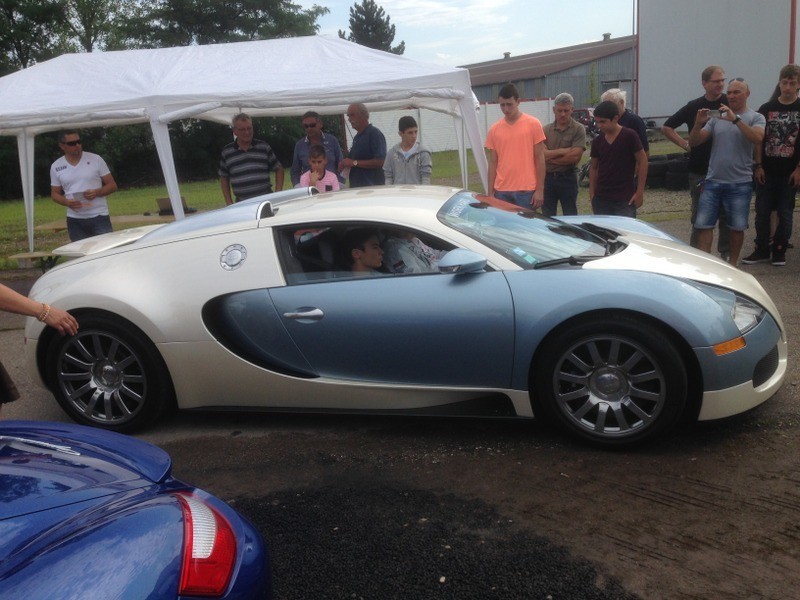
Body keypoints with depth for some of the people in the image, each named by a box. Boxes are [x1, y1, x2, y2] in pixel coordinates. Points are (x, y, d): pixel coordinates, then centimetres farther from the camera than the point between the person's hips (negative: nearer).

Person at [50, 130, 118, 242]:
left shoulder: (96, 159, 0)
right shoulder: (56, 167, 6)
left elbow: (112, 185, 3)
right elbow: (55, 193, 13)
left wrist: (97, 192, -17)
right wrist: (66, 202, -9)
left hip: (99, 217, -2)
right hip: (75, 221, 2)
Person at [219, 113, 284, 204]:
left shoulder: (264, 147, 7)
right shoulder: (226, 152, 7)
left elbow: (279, 169, 13)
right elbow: (224, 178, 15)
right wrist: (229, 203, 7)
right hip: (241, 203, 0)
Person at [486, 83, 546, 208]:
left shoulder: (533, 124, -1)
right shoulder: (494, 130, 7)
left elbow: (539, 158, -1)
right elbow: (493, 163, 10)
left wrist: (540, 189, -5)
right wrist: (490, 193, 5)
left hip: (526, 190, -3)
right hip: (501, 191, 3)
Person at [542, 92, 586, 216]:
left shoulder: (578, 129, -5)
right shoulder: (546, 130, 4)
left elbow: (575, 157, -15)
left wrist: (550, 157, -7)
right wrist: (563, 151, -16)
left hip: (568, 178, -3)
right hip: (548, 178, 3)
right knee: (547, 217, 11)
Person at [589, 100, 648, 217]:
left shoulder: (629, 136, -7)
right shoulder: (597, 141, 6)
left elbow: (642, 162, -5)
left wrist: (640, 192, -7)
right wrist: (592, 194, 8)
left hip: (625, 199, -4)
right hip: (601, 199, 4)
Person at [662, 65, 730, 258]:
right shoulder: (694, 106, 2)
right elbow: (667, 128, 10)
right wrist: (685, 144, 2)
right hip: (700, 171, 0)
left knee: (727, 215, 7)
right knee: (700, 216, 5)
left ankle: (726, 253, 19)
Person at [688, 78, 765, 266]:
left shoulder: (756, 118, 2)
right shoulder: (717, 117, 11)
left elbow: (758, 138, -19)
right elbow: (693, 142, 6)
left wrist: (735, 119, -24)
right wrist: (698, 123, -12)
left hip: (740, 183, -2)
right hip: (713, 181, 2)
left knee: (737, 227, 6)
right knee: (703, 224, -2)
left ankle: (732, 263, 22)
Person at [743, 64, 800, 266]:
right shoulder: (766, 109, 4)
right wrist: (759, 166, -2)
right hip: (767, 171, 2)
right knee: (762, 212, 4)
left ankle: (779, 250, 16)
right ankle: (762, 250, 15)